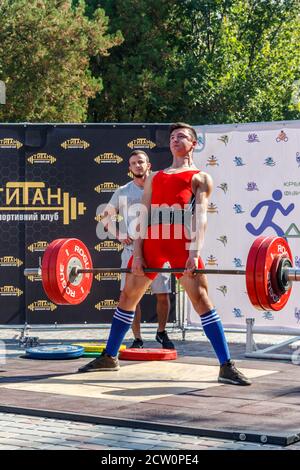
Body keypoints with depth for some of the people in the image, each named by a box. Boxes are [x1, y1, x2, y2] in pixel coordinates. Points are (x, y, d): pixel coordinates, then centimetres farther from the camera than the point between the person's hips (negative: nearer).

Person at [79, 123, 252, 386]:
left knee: (201, 298, -14)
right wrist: (137, 252, 4)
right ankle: (109, 357, 25)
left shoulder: (200, 178, 15)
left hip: (181, 241, -5)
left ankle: (226, 367, -14)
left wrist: (195, 253, -15)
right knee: (128, 296, 10)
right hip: (152, 240, 5)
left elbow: (201, 217, 0)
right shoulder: (154, 178, 28)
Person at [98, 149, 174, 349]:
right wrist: (118, 234, 1)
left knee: (163, 295, -2)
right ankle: (137, 338, 5)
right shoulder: (123, 192, 9)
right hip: (132, 249, 1)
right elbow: (106, 216, 15)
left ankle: (162, 332, 19)